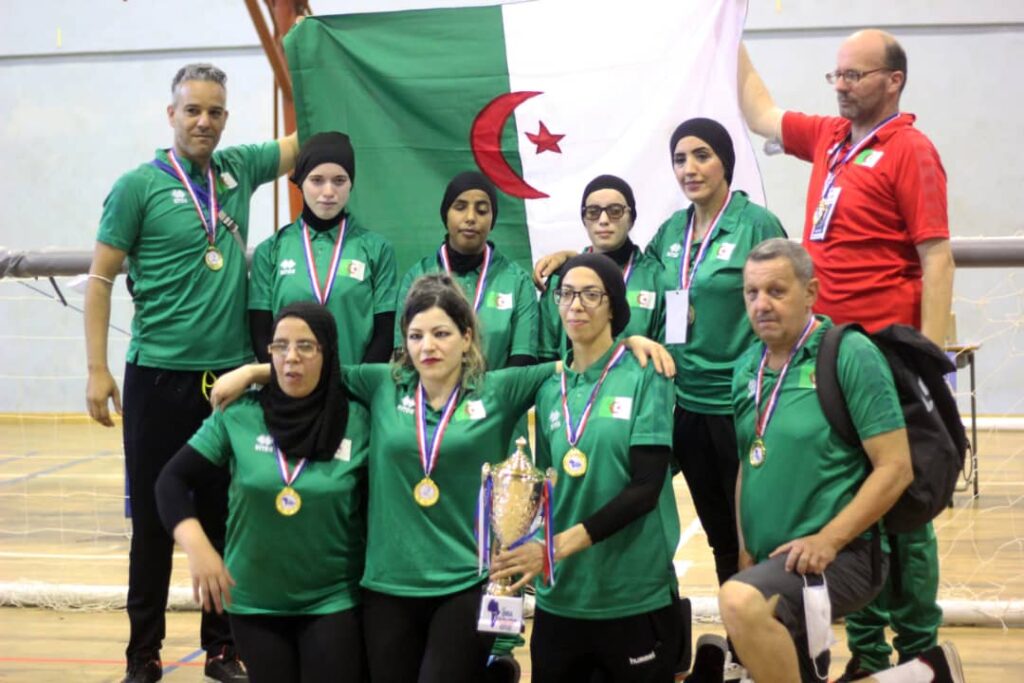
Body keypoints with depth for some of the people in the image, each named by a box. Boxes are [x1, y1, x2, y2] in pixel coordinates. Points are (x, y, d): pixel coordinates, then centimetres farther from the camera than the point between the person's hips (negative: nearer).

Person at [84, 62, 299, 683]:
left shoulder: (238, 169, 7)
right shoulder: (140, 185, -4)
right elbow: (101, 279, -3)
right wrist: (98, 370, -8)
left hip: (232, 375, 4)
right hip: (159, 377, -3)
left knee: (225, 517, 10)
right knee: (154, 520, 4)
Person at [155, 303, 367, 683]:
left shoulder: (358, 423, -8)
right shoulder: (238, 417, -6)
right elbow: (172, 481, -4)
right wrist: (197, 548, -17)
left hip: (333, 601, -1)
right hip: (254, 602, 1)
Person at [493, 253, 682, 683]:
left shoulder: (644, 375, -5)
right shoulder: (551, 390, 9)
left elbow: (646, 486, -13)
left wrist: (564, 543, -21)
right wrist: (528, 545, -5)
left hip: (636, 595, -4)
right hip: (561, 595, 4)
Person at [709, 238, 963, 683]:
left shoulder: (850, 355, -10)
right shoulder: (748, 368, 9)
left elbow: (896, 468, -14)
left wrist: (826, 541, -20)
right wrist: (745, 551, 9)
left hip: (838, 557, -7)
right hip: (771, 563, 8)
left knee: (740, 601, -32)